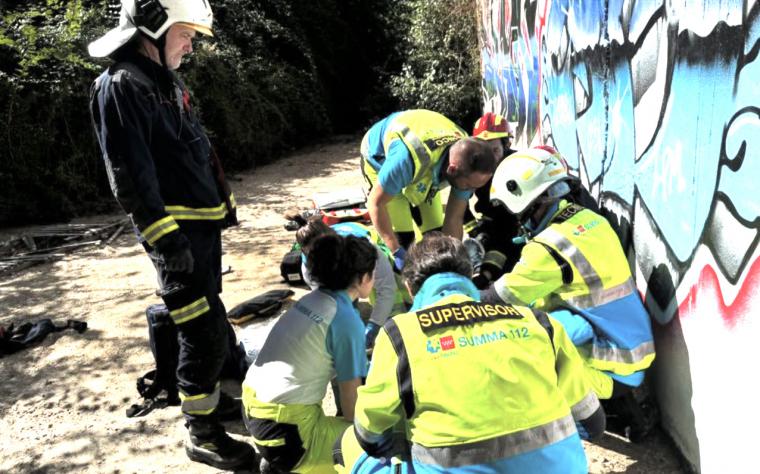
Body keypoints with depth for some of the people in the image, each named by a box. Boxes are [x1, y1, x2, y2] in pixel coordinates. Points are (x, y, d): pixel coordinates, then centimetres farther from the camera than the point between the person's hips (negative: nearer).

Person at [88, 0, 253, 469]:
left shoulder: (168, 82, 16)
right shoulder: (121, 86, -14)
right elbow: (129, 173, -21)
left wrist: (225, 199, 25)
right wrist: (165, 237, -25)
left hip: (204, 222, 10)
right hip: (176, 230, -10)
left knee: (212, 321, 20)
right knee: (205, 331, -7)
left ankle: (222, 395, 36)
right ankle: (203, 434, 7)